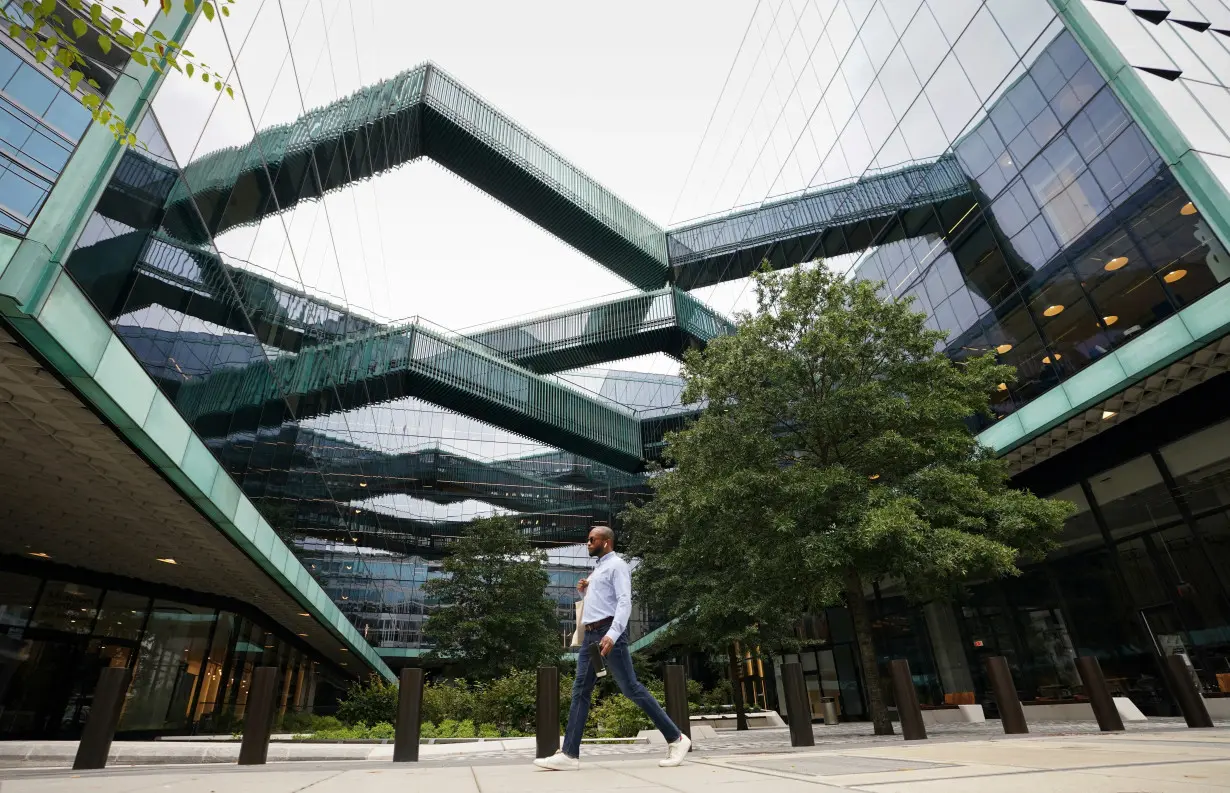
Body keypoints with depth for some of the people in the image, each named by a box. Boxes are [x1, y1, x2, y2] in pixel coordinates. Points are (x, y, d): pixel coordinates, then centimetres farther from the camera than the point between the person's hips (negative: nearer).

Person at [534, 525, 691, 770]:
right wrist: (585, 591, 11)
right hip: (590, 635, 9)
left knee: (631, 688, -7)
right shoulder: (597, 568, 22)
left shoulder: (617, 565, -5)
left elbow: (624, 602, -17)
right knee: (580, 691, 4)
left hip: (609, 633, -9)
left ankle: (676, 739, 3)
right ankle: (569, 754, 6)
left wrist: (612, 634, -29)